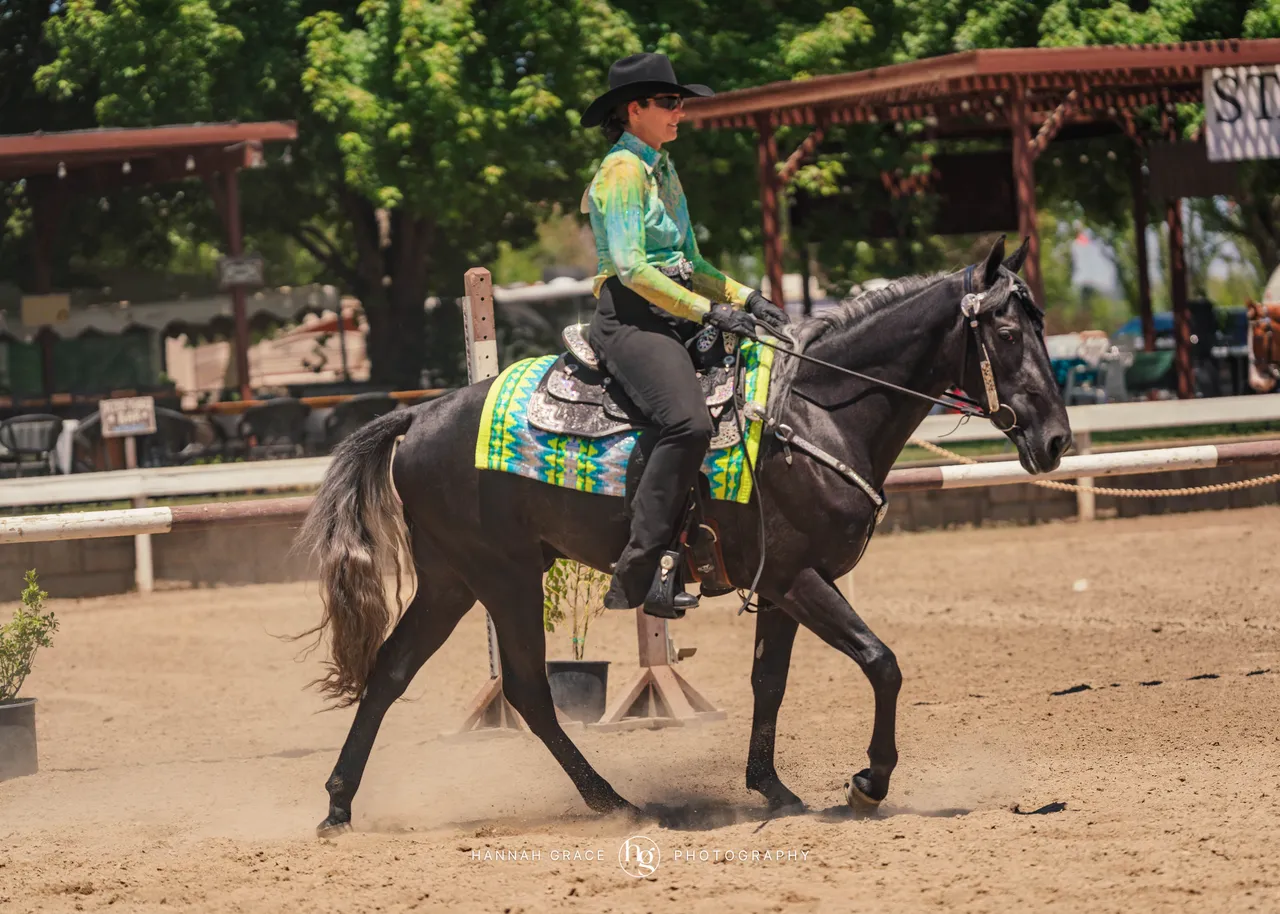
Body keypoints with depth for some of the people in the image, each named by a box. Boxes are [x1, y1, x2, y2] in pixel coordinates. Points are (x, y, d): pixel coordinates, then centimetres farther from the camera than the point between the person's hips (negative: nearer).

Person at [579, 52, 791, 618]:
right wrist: (708, 311, -19)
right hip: (630, 318, -10)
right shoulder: (622, 170, -7)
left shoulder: (662, 170, 22)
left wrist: (745, 298, 11)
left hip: (675, 320, 10)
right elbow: (629, 266, -17)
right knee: (688, 422, -31)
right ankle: (639, 573, -32)